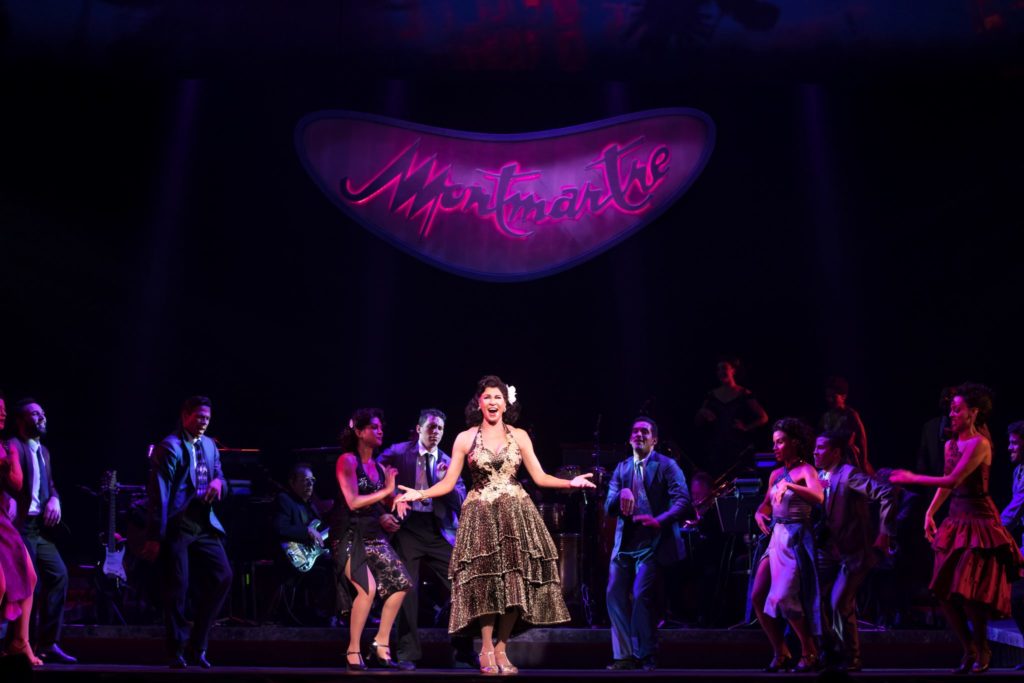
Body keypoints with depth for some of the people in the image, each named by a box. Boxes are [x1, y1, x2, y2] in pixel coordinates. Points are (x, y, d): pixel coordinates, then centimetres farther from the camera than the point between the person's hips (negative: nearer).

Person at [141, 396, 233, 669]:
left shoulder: (210, 446, 15)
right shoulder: (169, 447, -8)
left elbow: (220, 478, 24)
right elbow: (158, 494, -13)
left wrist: (219, 482, -3)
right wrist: (154, 537, -17)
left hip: (204, 525, 7)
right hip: (176, 527, -7)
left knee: (222, 577, -1)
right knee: (176, 589, -3)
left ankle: (197, 646, 11)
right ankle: (177, 652, 9)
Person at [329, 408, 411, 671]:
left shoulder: (380, 467, 13)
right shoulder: (347, 460, -6)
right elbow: (353, 501, -16)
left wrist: (385, 517, -7)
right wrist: (386, 491, -11)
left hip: (374, 536, 7)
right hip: (350, 536, -7)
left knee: (401, 582, -4)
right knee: (368, 587, -24)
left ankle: (381, 645, 5)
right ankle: (353, 651, -11)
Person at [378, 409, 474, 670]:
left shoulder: (448, 463, 10)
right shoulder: (398, 453, 3)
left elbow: (461, 501, 4)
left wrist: (445, 480, -13)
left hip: (439, 530, 2)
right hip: (407, 527, -2)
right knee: (406, 589, -2)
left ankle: (464, 650, 11)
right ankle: (407, 653, 9)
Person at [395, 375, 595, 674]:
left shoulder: (519, 436, 9)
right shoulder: (465, 438, 5)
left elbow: (540, 477, 6)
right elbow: (448, 483, 3)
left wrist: (570, 483, -10)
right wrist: (420, 494, -12)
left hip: (516, 515, 1)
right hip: (481, 516, -1)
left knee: (515, 582, -4)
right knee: (485, 582, -8)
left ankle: (501, 649, 8)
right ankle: (487, 650, 4)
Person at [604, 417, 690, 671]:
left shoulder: (667, 466, -1)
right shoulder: (622, 468, 13)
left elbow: (683, 500, -12)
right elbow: (608, 507, 7)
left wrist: (660, 520, -28)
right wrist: (620, 495, -16)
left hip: (653, 542, -5)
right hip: (624, 542, 6)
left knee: (641, 595, -16)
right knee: (615, 595, 1)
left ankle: (646, 656, -2)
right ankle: (625, 655, 11)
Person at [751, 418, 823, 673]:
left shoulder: (806, 470, -7)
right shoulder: (775, 474, 13)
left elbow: (819, 497, -25)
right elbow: (766, 504, 22)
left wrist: (789, 485, -35)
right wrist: (759, 515, 0)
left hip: (796, 539, -7)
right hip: (776, 537, 7)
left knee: (784, 599, -15)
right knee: (757, 598, 1)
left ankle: (809, 653, 3)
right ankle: (781, 653, 14)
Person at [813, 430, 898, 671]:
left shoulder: (849, 474, -16)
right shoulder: (821, 476, 7)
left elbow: (888, 494, -24)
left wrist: (885, 533, -23)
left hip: (854, 551, -8)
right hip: (830, 550, 8)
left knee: (839, 603, -11)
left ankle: (851, 659, 6)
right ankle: (831, 651, 21)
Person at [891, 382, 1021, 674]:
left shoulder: (979, 444, -13)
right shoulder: (950, 444, 11)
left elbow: (954, 479, -21)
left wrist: (912, 478, -18)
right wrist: (930, 512, 8)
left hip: (978, 520, -8)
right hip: (955, 519, 8)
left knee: (967, 591, -8)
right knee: (944, 592, 4)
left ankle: (982, 648, 14)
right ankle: (969, 650, 19)